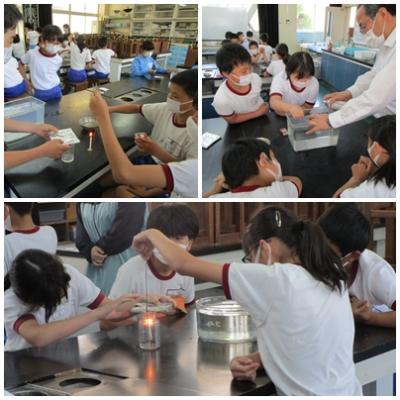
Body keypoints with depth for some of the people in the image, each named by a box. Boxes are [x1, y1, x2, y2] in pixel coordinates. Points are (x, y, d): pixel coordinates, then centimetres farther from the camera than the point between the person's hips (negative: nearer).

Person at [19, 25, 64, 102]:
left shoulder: (58, 59, -6)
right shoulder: (32, 54, -13)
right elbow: (21, 64, 5)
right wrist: (27, 82, 4)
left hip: (56, 92, 2)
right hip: (40, 94, -2)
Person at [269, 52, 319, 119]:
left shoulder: (314, 83, -18)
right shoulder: (279, 79, -26)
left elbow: (307, 107, -8)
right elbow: (274, 102, -44)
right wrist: (291, 108, -65)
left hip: (300, 119, 1)